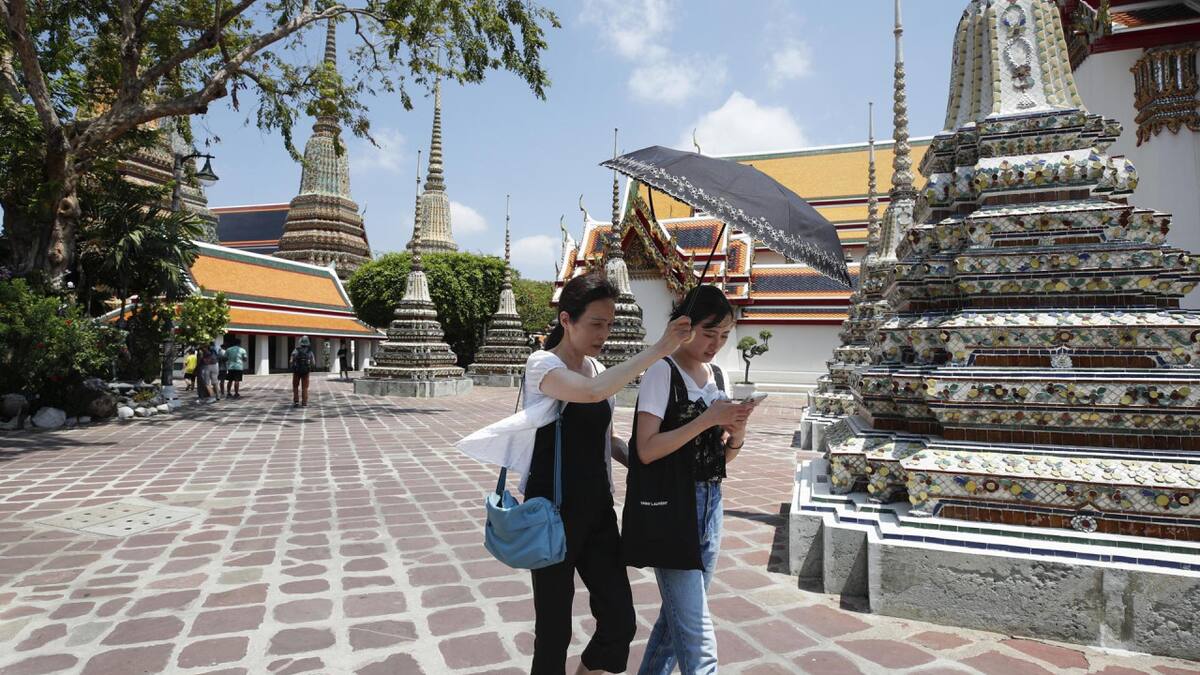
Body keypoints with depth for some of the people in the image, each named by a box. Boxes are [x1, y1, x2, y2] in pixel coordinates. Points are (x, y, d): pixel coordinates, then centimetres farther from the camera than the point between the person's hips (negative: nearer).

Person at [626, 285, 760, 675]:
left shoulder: (718, 376, 10)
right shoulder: (663, 372, -10)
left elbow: (724, 457, 13)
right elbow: (647, 450, -17)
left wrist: (737, 431, -8)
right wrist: (707, 419, -21)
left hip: (708, 504, 7)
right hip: (668, 507, -7)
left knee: (680, 614, 15)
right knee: (696, 631, -5)